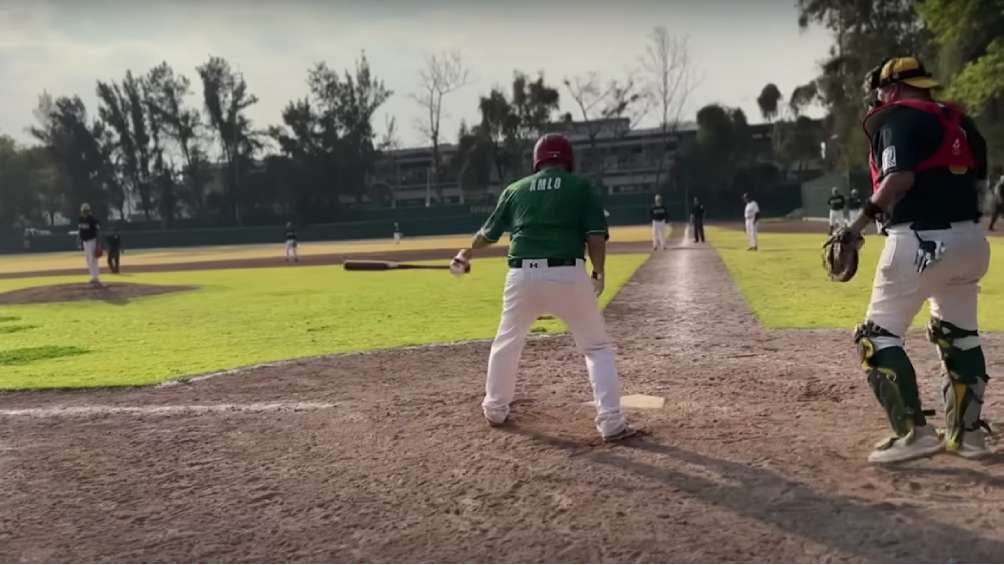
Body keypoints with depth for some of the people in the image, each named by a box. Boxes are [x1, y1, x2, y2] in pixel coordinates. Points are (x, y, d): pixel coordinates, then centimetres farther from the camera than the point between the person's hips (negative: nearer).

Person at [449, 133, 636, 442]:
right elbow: (596, 236, -3)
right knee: (597, 347, 10)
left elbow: (488, 233, 25)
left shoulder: (515, 189, 14)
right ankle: (611, 422, 5)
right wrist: (598, 272, 11)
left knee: (506, 344, 23)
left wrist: (467, 254, 43)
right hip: (568, 275, -2)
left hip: (522, 276, 3)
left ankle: (495, 410, 36)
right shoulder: (581, 186, 7)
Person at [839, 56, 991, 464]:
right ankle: (966, 433, 26)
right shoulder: (958, 120, 19)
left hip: (920, 241, -8)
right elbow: (978, 177, 17)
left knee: (878, 336, -2)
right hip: (970, 239, 9)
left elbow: (900, 178, -20)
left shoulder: (897, 118, -5)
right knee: (959, 334, 20)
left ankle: (914, 433, -6)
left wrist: (860, 223, -20)